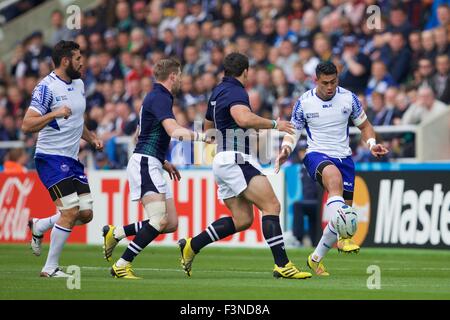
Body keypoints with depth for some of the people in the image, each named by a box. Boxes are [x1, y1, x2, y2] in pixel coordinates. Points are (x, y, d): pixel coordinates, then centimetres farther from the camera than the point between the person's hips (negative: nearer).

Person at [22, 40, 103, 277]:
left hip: (72, 159, 8)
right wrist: (54, 113, -32)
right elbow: (27, 125, -20)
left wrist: (92, 138, 14)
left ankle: (38, 227, 24)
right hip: (51, 158, -8)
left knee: (86, 214, 2)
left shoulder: (79, 84, 14)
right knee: (71, 210, -16)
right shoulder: (47, 87, -13)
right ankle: (50, 268, -5)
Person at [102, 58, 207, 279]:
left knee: (171, 223, 5)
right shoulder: (160, 97, -11)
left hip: (152, 166, 10)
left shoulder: (154, 97, 21)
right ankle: (122, 266, -15)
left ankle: (115, 233, 13)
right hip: (145, 164, -10)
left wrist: (164, 163, 27)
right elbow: (174, 131, -27)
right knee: (159, 221, -20)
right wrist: (203, 136, -24)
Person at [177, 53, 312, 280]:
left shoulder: (218, 91, 20)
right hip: (236, 159, -10)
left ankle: (191, 246, 11)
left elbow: (208, 127, 33)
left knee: (242, 220, 11)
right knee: (271, 206, -15)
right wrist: (274, 124, -19)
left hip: (223, 161, 10)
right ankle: (282, 265, -22)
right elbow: (243, 118, -32)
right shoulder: (235, 91, -10)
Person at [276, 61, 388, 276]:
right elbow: (293, 131, 5)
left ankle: (316, 258, 19)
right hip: (317, 155, -4)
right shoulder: (304, 103, -4)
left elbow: (364, 125, 12)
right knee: (334, 177, -39)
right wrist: (285, 149, -16)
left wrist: (372, 144, -7)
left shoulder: (348, 98, 0)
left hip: (344, 157, 4)